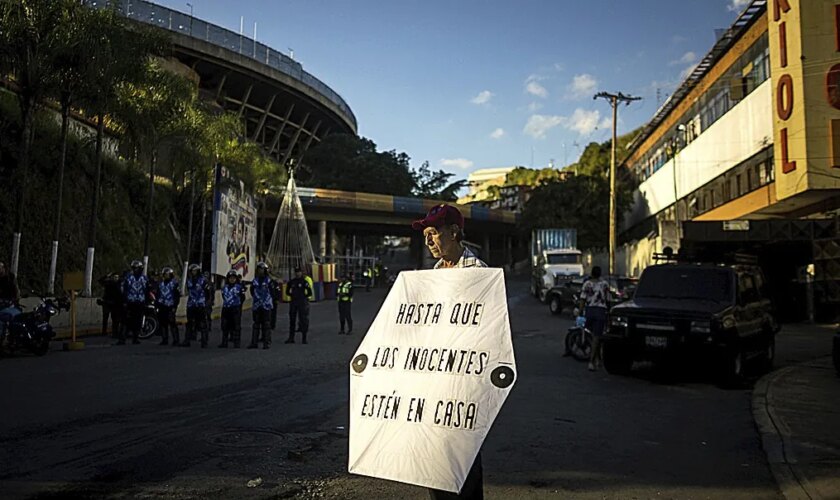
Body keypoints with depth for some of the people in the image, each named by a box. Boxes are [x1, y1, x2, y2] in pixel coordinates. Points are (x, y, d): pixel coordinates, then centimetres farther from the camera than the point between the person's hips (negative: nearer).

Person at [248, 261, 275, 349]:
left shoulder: (269, 280, -1)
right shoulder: (255, 280, 10)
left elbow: (272, 292, 1)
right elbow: (252, 291, 19)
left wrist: (266, 299, -2)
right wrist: (256, 298, 9)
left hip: (266, 306, -4)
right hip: (256, 306, 4)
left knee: (266, 324, -3)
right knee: (256, 324, 8)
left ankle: (267, 343, -1)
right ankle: (254, 342, 12)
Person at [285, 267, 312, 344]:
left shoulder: (304, 282, -5)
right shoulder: (291, 281, 8)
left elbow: (310, 293, -6)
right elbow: (287, 291, 20)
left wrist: (303, 297, -3)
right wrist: (292, 295, 7)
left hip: (302, 303, -4)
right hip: (293, 302, 4)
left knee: (303, 320, -2)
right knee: (292, 320, 6)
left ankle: (304, 338, 4)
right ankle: (291, 338, 12)